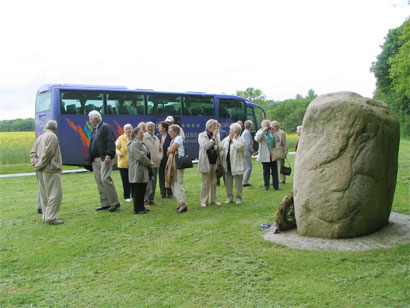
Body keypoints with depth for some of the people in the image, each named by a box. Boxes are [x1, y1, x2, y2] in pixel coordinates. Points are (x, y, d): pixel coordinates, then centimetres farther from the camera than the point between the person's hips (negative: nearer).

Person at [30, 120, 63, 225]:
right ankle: (51, 217, -9)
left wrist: (35, 163, 0)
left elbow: (33, 153, 14)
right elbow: (47, 153, -19)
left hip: (41, 172, 9)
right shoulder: (52, 137, -10)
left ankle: (46, 216, 20)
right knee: (55, 193, -7)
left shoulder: (40, 137, 18)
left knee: (44, 194, 13)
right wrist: (40, 165, -12)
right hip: (51, 170, -9)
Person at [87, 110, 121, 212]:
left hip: (105, 158, -9)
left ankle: (114, 202, -7)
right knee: (99, 181, 8)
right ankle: (105, 204, 15)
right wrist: (90, 158, 15)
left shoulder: (105, 127, -6)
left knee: (105, 179, -15)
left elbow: (111, 141, -15)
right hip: (96, 159, 9)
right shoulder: (94, 130, 19)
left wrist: (108, 155, -22)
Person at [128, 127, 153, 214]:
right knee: (138, 191, -5)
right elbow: (140, 157, -22)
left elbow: (145, 155, 24)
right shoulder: (134, 144, -16)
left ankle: (141, 208, 20)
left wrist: (149, 162, 7)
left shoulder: (140, 143, 19)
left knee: (142, 190, 13)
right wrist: (149, 163, -11)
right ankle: (137, 209, 1)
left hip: (142, 171, 11)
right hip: (138, 171, -11)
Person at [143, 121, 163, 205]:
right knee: (147, 183, -9)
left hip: (156, 164, 7)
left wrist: (159, 157, 12)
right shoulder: (143, 137, -8)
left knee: (153, 183, 10)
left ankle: (151, 199, 19)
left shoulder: (156, 138, 16)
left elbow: (160, 149, 27)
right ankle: (145, 200, -3)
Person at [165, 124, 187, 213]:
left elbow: (172, 149, -17)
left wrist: (169, 148, 3)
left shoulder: (178, 138, -9)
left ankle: (183, 205, -8)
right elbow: (168, 153, 19)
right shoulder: (173, 140, 19)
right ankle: (180, 203, 20)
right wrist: (170, 150, -1)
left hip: (178, 164, -10)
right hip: (172, 164, 10)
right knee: (173, 184, 12)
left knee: (178, 184, -11)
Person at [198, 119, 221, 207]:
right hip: (206, 162, -5)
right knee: (206, 182, -1)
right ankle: (203, 201, 7)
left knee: (214, 182, 9)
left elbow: (220, 147, 14)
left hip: (215, 162, 5)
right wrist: (213, 138, -15)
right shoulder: (202, 135, -2)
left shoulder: (216, 136, 13)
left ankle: (213, 199, 19)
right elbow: (205, 146, -17)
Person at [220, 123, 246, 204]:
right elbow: (220, 147, 16)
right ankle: (229, 197, 20)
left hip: (237, 165, -5)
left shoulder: (241, 139, -6)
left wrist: (234, 138, -12)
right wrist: (222, 153, -3)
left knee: (238, 182, 3)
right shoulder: (226, 139, 10)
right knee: (228, 182, 10)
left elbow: (238, 147, -24)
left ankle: (238, 198, 15)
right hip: (227, 164, 6)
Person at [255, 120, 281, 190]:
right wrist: (263, 131, -24)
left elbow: (277, 140, 3)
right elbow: (257, 139, -23)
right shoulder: (260, 132, -2)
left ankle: (276, 186, 12)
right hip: (265, 155, -4)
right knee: (266, 171, 4)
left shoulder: (271, 132, 11)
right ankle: (266, 186, 13)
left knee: (275, 171, 6)